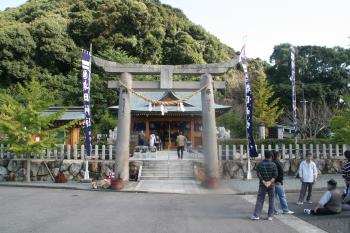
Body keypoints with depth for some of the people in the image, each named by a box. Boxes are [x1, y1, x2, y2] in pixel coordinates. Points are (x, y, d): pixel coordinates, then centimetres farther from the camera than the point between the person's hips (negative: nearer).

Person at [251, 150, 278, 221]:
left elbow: (258, 174, -8)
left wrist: (263, 182, -11)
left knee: (259, 200, 3)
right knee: (271, 201, 9)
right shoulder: (273, 165, -2)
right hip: (271, 185, 0)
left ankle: (256, 215, -1)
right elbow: (275, 175, -11)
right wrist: (270, 182, -15)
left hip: (262, 185, 1)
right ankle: (270, 216, 10)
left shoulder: (260, 164, 1)